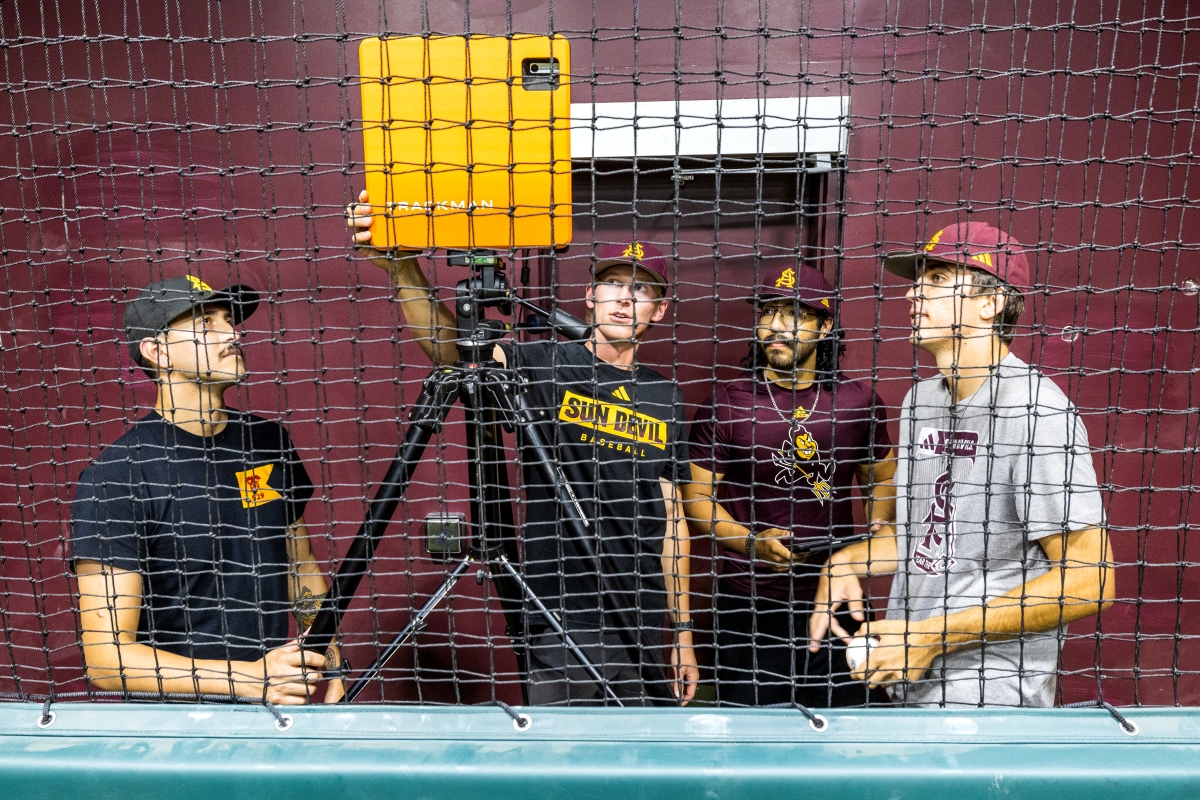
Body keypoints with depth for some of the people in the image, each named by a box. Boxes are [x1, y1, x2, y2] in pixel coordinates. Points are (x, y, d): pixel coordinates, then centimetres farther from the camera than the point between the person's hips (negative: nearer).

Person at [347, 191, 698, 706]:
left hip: (641, 625, 4)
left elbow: (670, 519, 10)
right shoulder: (545, 366, -5)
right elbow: (446, 343, -21)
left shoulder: (664, 396, 8)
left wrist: (683, 632, 11)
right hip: (563, 623, -4)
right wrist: (401, 264, -38)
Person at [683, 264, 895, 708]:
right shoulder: (725, 404, -2)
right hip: (749, 601, -2)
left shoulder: (859, 401, 4)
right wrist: (752, 541, -13)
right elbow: (698, 495, 1)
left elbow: (883, 480, 17)